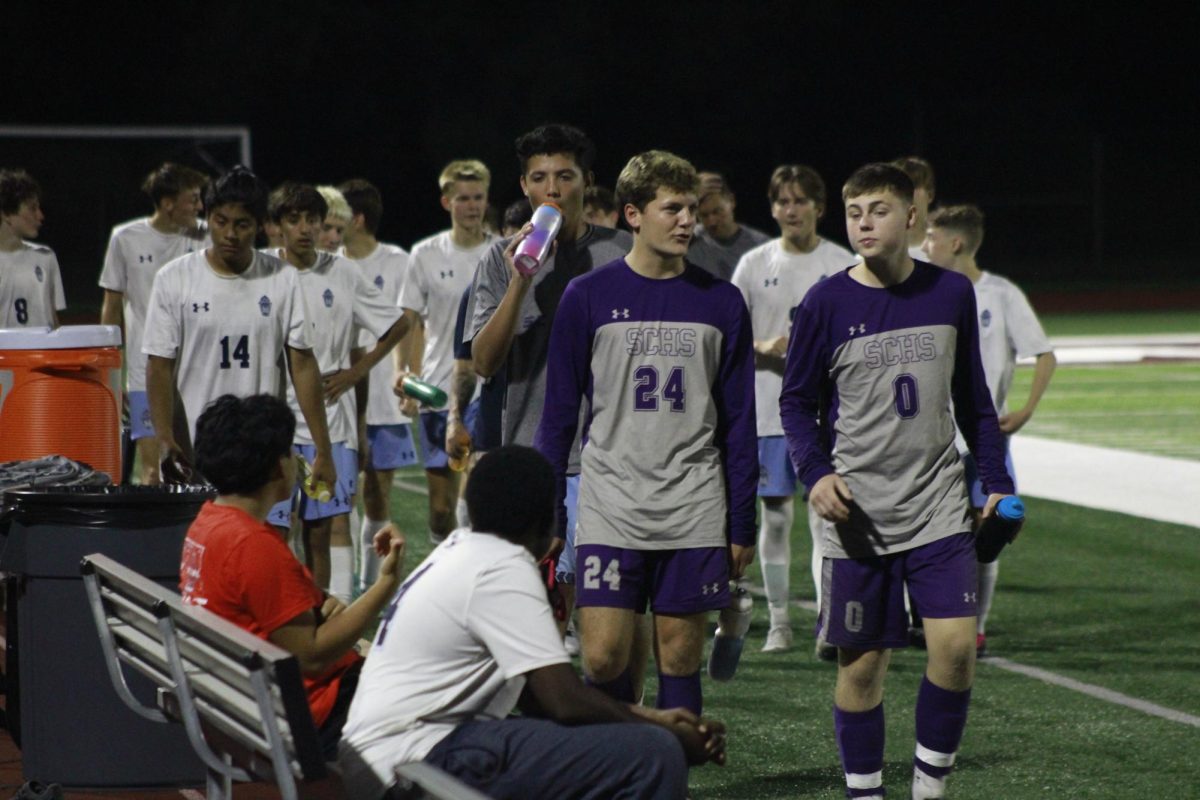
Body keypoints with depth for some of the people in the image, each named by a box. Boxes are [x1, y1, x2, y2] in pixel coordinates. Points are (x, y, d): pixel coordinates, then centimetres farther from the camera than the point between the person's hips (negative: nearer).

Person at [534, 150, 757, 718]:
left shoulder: (721, 303, 5)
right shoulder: (588, 297, 1)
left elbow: (738, 421, 8)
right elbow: (559, 410, 5)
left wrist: (741, 524, 5)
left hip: (695, 516, 1)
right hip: (609, 512, -1)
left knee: (680, 658, 4)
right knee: (603, 657, -7)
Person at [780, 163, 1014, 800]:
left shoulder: (952, 294, 4)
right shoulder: (827, 303, -4)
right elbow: (796, 402, 3)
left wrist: (996, 480, 11)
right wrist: (815, 473, -13)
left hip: (939, 507, 1)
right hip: (858, 514, -1)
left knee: (956, 644, -11)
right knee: (861, 662, 2)